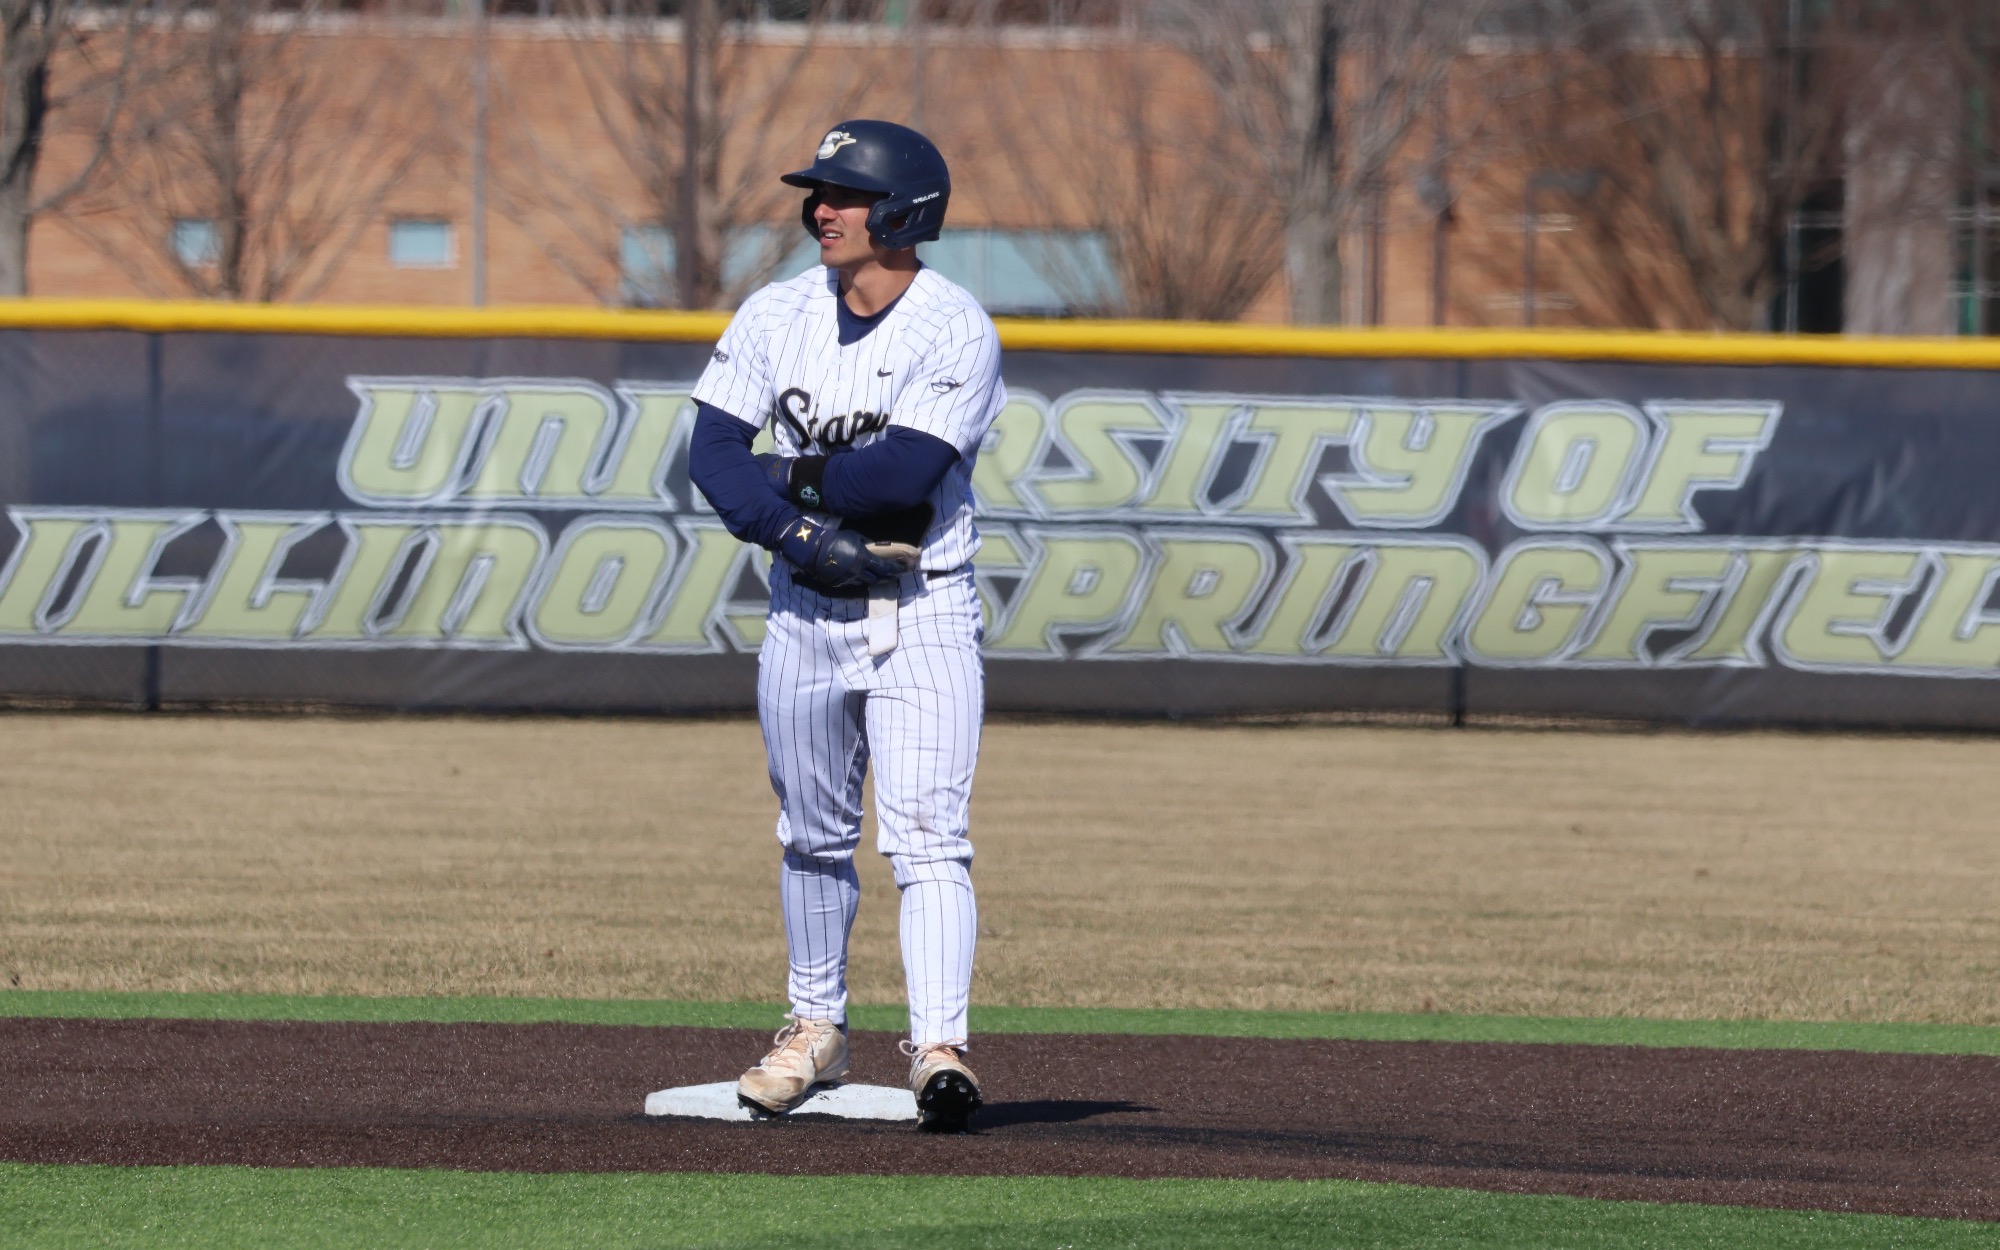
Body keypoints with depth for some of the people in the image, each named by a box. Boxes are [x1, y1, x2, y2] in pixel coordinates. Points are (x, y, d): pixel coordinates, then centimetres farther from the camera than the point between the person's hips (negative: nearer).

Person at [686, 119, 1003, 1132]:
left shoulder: (955, 330, -11)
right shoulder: (776, 316, 3)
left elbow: (908, 474, -22)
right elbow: (712, 453, -3)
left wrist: (793, 480, -10)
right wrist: (798, 531, -18)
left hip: (921, 608, -5)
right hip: (805, 603, 5)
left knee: (926, 832, -14)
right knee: (814, 835, 14)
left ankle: (939, 1048, -21)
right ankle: (816, 1026, 27)